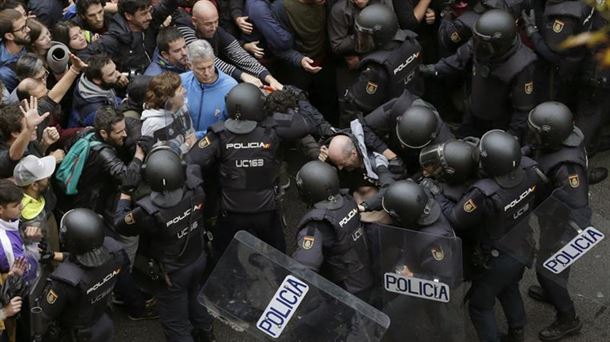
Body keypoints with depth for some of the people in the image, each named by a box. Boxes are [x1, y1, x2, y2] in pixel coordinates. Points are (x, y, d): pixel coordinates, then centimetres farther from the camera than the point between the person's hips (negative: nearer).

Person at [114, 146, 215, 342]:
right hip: (199, 259, 6)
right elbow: (192, 167, 1)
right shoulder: (195, 190, -25)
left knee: (176, 324, 14)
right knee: (194, 296, 34)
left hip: (173, 272, -6)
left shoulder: (148, 211, -37)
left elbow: (120, 224, -14)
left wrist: (124, 197, 0)